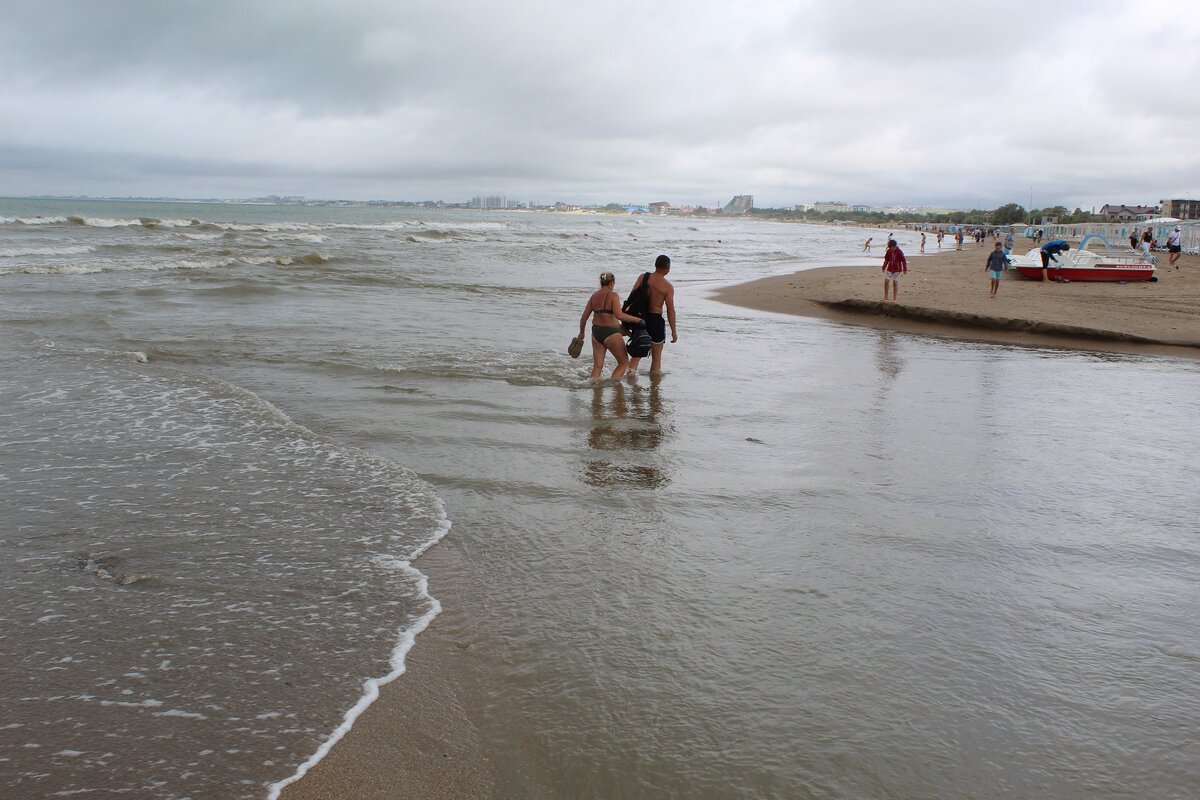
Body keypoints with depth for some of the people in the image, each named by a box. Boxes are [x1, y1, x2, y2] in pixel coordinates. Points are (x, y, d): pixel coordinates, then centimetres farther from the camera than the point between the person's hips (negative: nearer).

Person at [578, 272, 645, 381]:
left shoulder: (594, 296, 8)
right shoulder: (613, 295, -11)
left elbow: (584, 318, 11)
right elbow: (619, 315, -25)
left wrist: (581, 333, 25)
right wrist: (637, 320, -17)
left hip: (596, 332, 6)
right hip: (611, 332, -6)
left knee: (597, 366, 11)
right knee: (624, 362, 9)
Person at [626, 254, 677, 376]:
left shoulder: (642, 278, 0)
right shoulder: (668, 286, -10)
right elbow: (670, 310, -10)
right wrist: (673, 332, -3)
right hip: (656, 319, -4)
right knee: (656, 355, 12)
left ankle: (631, 372, 3)